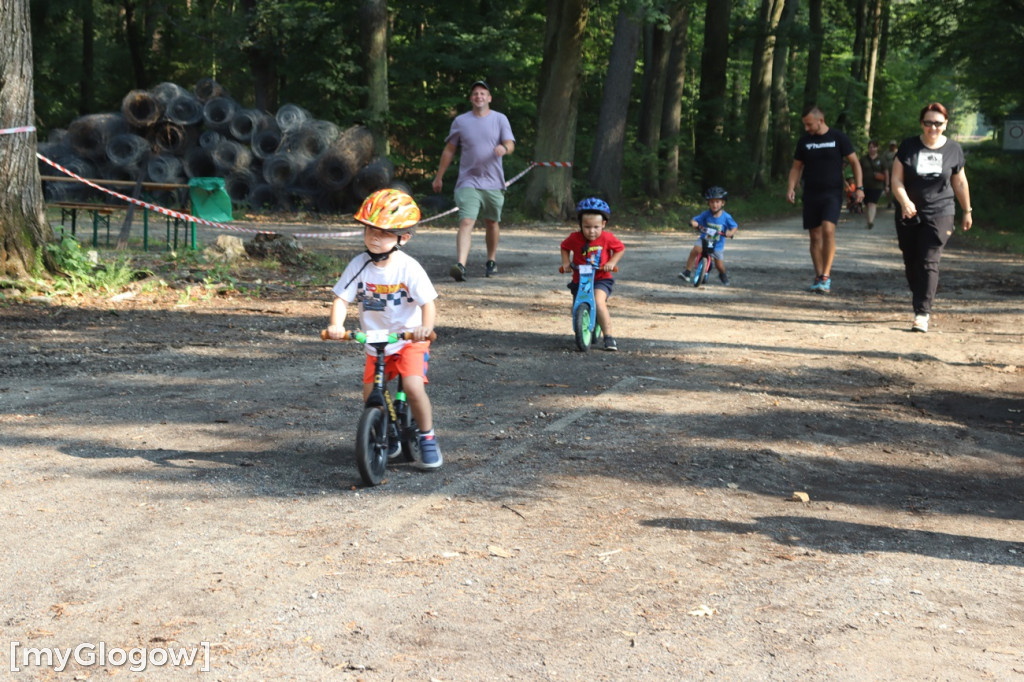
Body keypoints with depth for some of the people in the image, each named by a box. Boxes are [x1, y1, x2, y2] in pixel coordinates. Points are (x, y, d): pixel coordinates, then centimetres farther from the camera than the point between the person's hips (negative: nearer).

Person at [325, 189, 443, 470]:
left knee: (413, 386, -23)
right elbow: (342, 298, -10)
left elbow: (428, 302, -18)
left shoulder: (408, 267, -15)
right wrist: (336, 325, -29)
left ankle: (428, 440, -3)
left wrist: (426, 327, -38)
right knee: (371, 395, 0)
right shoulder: (359, 265, -7)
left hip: (410, 340, -4)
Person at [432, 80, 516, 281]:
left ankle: (491, 261, 32)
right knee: (466, 222, -16)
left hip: (493, 183, 1)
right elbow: (449, 150, 13)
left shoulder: (500, 119, 5)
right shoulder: (460, 121, 7)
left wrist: (504, 148, -31)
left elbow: (511, 144, -6)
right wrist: (438, 177, 15)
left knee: (492, 223, 13)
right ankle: (460, 265, -29)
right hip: (468, 182, -1)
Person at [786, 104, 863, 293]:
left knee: (828, 230, -21)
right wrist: (791, 187, -2)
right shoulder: (804, 140, 8)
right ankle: (819, 277, 14)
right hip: (811, 194, 4)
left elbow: (854, 163, 2)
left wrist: (859, 187, -7)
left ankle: (826, 276, -15)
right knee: (815, 236, 5)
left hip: (832, 193, -4)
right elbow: (797, 167, 14)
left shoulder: (838, 138, -2)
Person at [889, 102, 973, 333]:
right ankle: (920, 303, 26)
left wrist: (967, 211, 19)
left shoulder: (953, 150, 3)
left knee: (929, 262, -12)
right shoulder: (908, 146, 1)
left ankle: (922, 313, -13)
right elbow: (897, 179, -3)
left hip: (939, 214, -2)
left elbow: (960, 183, 13)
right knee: (911, 262, 8)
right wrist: (905, 202, -20)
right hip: (908, 215, 2)